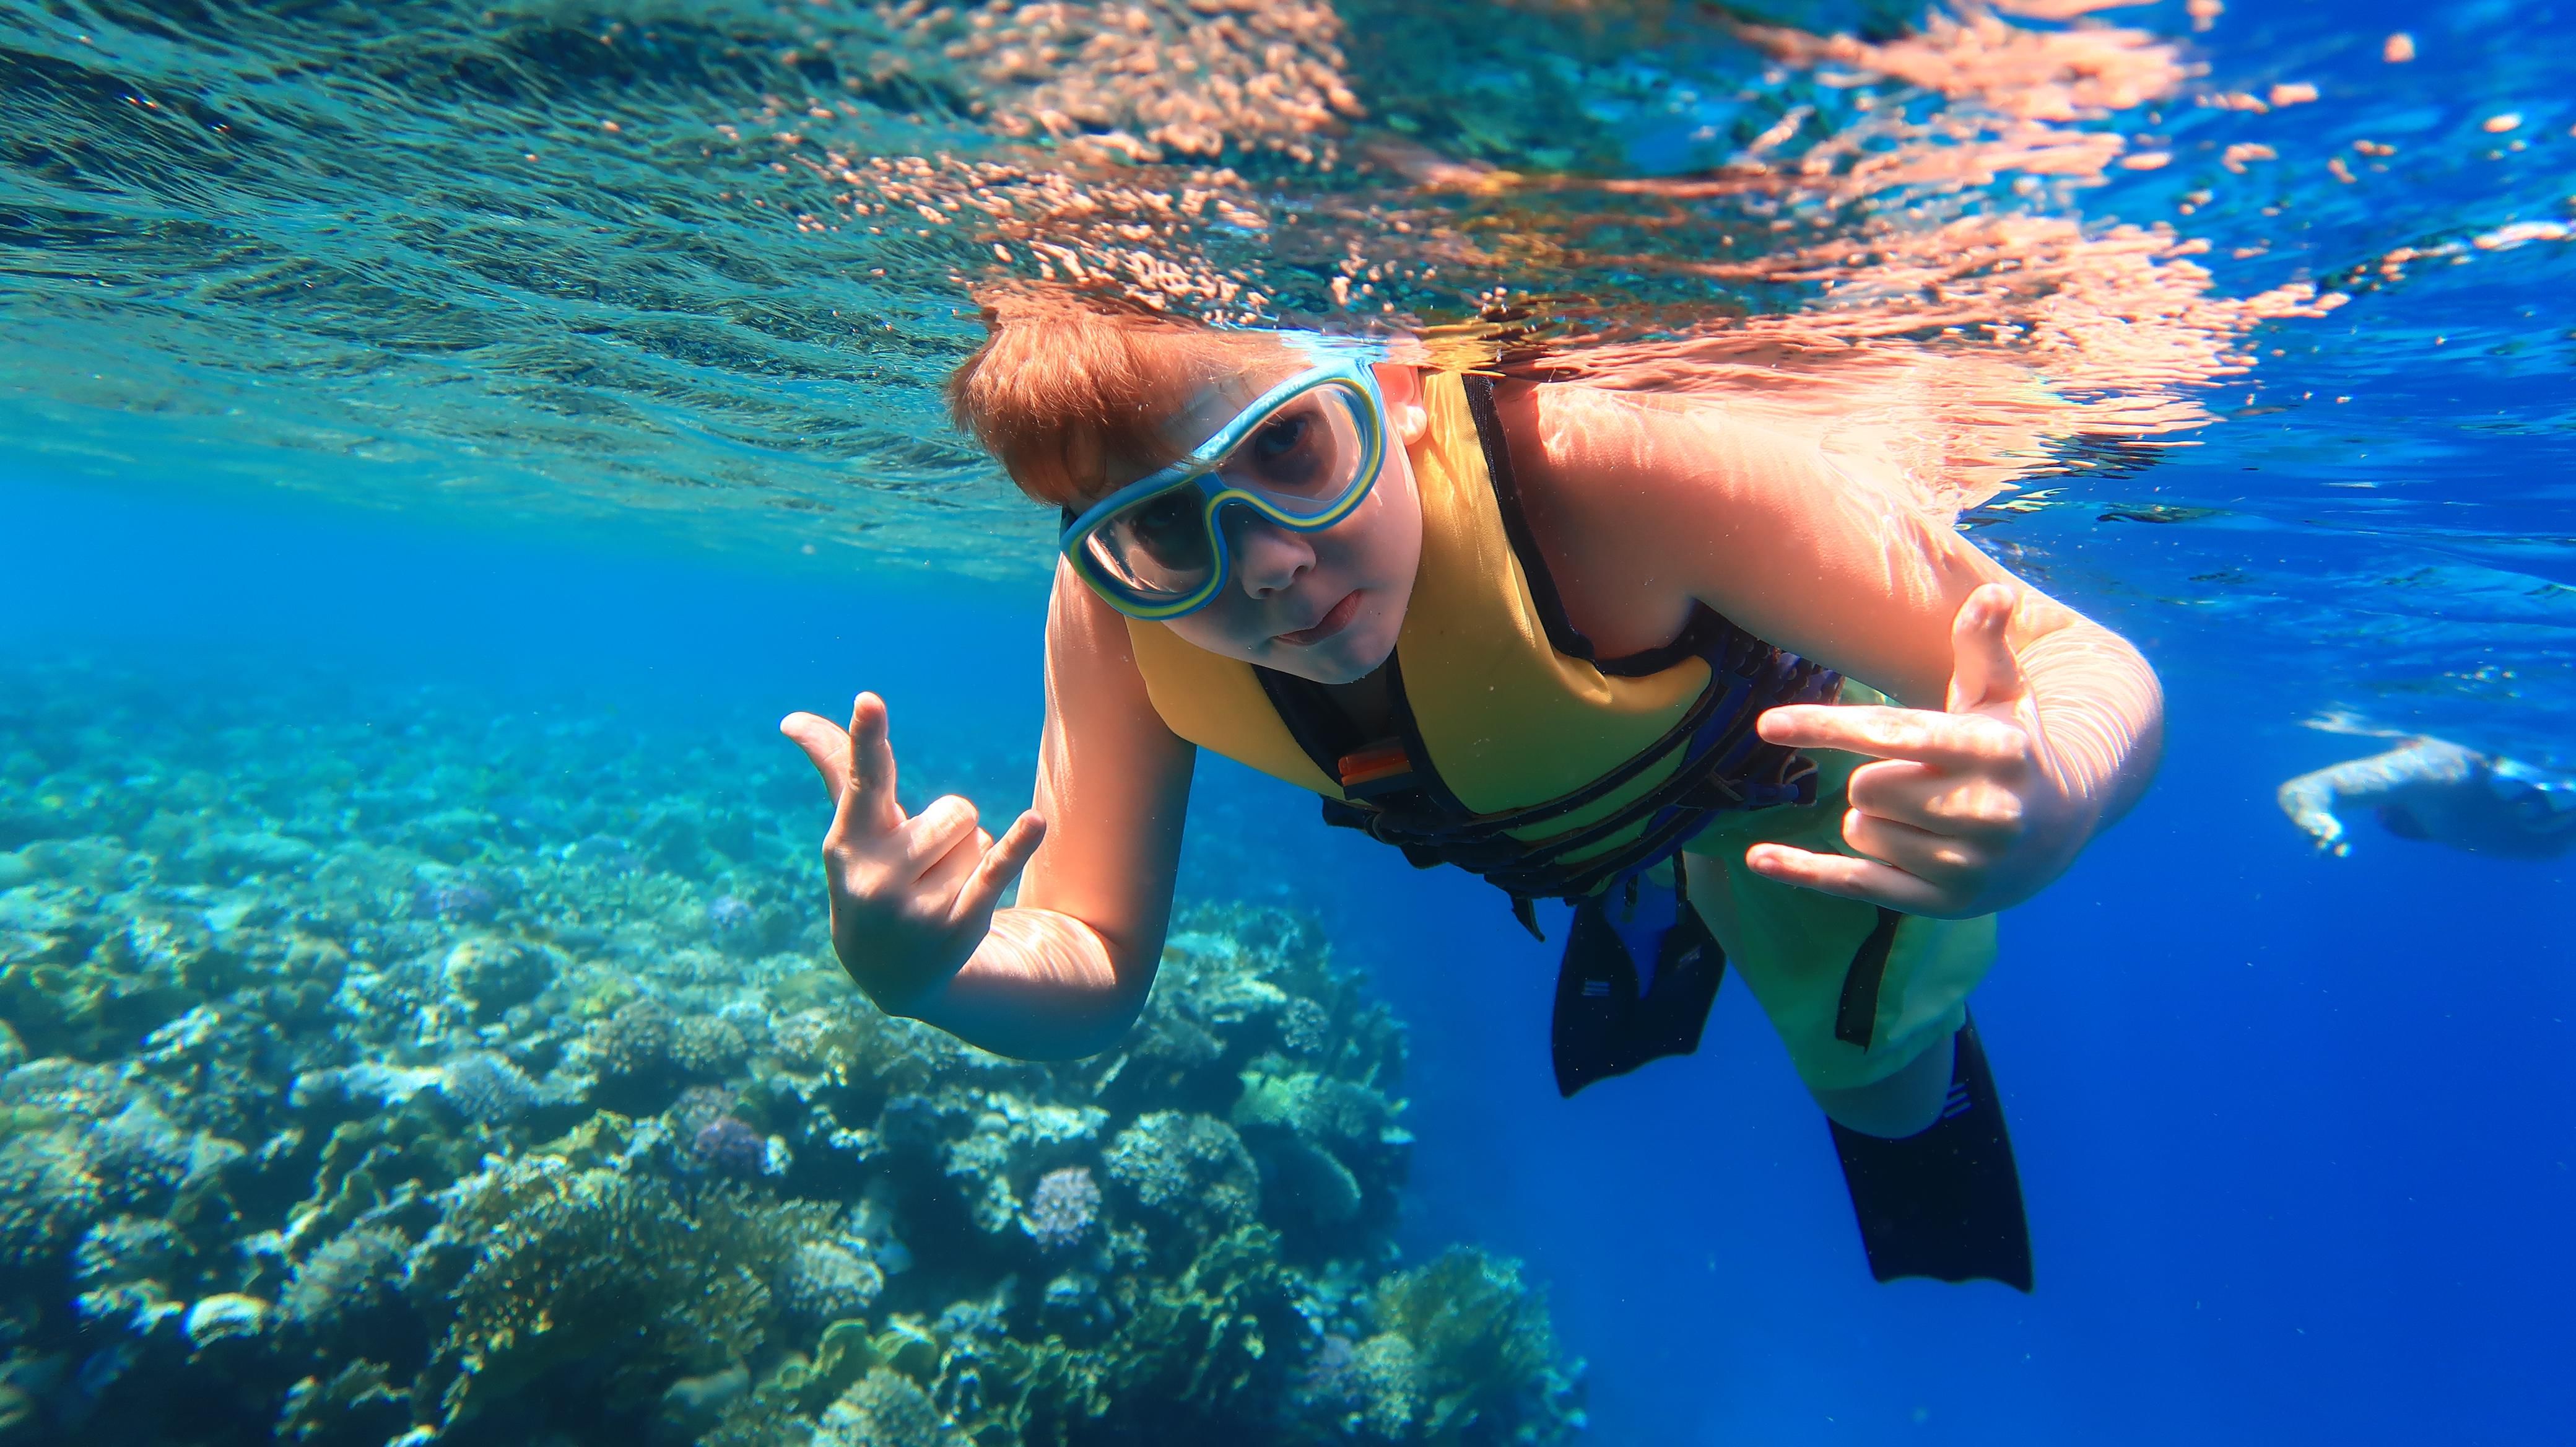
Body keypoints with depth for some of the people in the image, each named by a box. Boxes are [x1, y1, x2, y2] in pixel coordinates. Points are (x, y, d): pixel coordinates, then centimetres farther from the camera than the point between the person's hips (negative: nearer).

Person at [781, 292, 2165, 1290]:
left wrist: (2042, 807, -62)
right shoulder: (1114, 616, -33)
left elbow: (2096, 674, -39)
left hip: (1775, 749, -3)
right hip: (1551, 832, 4)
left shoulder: (1594, 464, -46)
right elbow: (1090, 974, -24)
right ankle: (1662, 910, 62)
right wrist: (918, 973, -45)